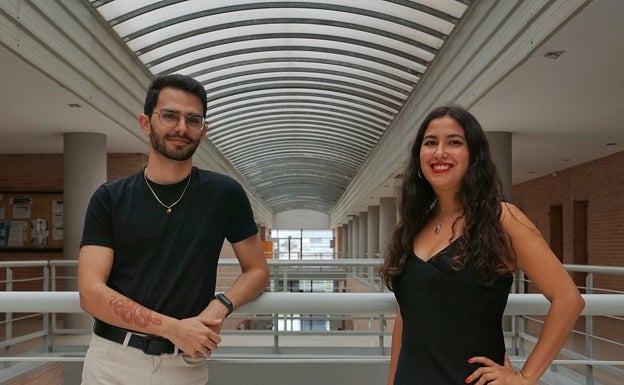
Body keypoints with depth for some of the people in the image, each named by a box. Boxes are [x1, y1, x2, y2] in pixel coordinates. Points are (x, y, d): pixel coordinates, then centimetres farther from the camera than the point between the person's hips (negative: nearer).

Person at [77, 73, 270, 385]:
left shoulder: (225, 194, -2)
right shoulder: (110, 198, -2)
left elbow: (257, 270, 6)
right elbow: (91, 292, -8)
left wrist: (220, 305, -14)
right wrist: (173, 327, -18)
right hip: (113, 359, 0)